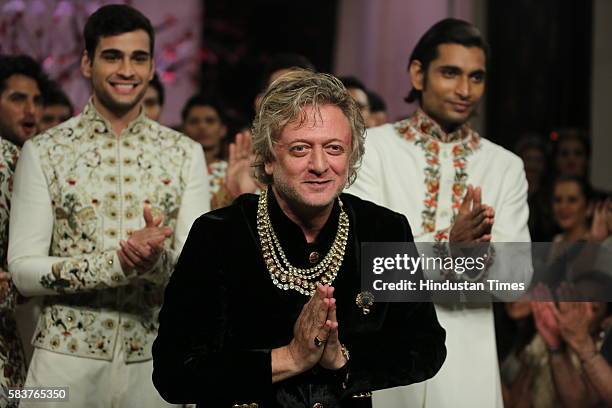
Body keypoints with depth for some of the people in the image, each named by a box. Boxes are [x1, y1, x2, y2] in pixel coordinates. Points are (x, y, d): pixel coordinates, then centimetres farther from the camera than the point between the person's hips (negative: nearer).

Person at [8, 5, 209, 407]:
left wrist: (156, 260, -25)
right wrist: (118, 263, -23)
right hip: (66, 358, -2)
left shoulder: (185, 154, 3)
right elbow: (23, 270, -10)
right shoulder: (43, 152, -3)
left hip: (155, 360, 2)